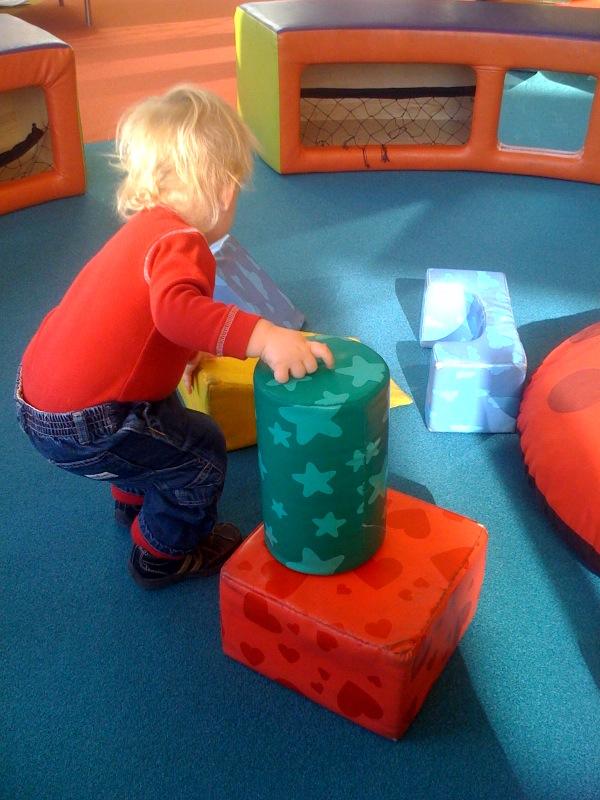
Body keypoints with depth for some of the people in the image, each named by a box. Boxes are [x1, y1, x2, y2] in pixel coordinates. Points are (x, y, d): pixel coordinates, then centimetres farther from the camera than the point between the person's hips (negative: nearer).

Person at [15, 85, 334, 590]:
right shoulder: (179, 241, -21)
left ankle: (134, 502, 52)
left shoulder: (144, 228, 12)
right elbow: (176, 307, -43)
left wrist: (189, 347, 37)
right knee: (200, 456, 5)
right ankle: (163, 556, 27)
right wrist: (264, 336, -49)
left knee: (168, 422, 30)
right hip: (84, 424, -10)